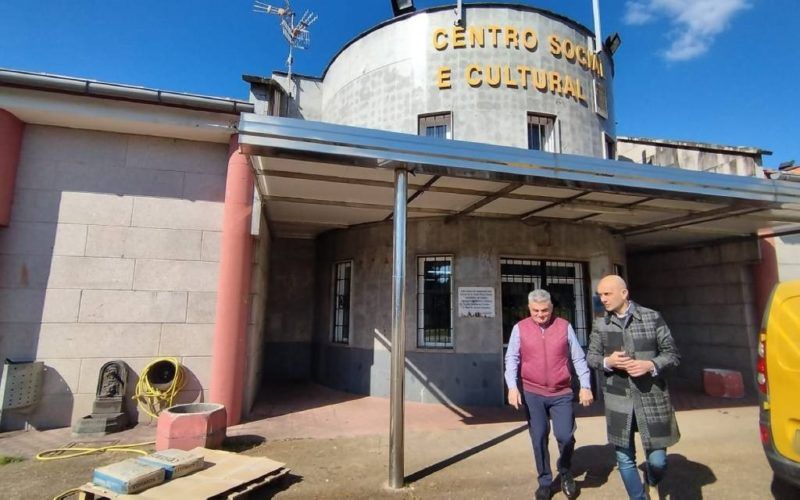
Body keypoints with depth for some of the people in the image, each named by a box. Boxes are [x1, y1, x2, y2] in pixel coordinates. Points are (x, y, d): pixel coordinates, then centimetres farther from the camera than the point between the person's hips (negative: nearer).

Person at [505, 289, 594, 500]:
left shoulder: (564, 326, -1)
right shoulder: (520, 328, -3)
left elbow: (578, 358, 2)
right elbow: (511, 359, -4)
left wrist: (585, 386, -3)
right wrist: (512, 387, -15)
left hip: (562, 393, 0)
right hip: (533, 394, 0)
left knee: (565, 436, -3)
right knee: (538, 439, 6)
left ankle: (565, 472, 27)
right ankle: (544, 481, 26)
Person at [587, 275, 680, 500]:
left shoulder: (652, 318, -4)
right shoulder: (600, 324, 2)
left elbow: (672, 354, 0)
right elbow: (590, 357, 9)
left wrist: (650, 365, -18)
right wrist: (607, 361, -12)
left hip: (652, 399, -1)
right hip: (618, 400, 2)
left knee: (657, 459, 4)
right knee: (624, 460, 9)